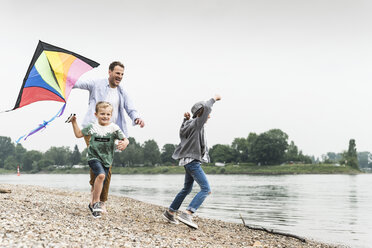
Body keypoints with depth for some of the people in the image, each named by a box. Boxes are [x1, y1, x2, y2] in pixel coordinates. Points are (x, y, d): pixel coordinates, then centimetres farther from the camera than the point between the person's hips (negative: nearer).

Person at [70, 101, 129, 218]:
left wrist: (124, 143, -27)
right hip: (94, 157, -2)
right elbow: (79, 134, 14)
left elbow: (125, 139, -4)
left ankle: (92, 204, 33)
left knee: (99, 183, 9)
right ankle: (96, 201, -18)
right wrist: (74, 122, 6)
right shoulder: (92, 127, 2)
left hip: (106, 160, 2)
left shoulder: (114, 128, -2)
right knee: (101, 175, -29)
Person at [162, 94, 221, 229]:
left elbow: (182, 131, 35)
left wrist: (186, 119, 21)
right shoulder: (196, 123, -13)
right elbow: (206, 108, -27)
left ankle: (170, 212, 30)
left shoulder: (189, 124, 13)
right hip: (192, 161, -10)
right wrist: (214, 98, -10)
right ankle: (187, 214, -26)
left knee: (187, 189, 22)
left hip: (190, 161, 10)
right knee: (206, 189, -16)